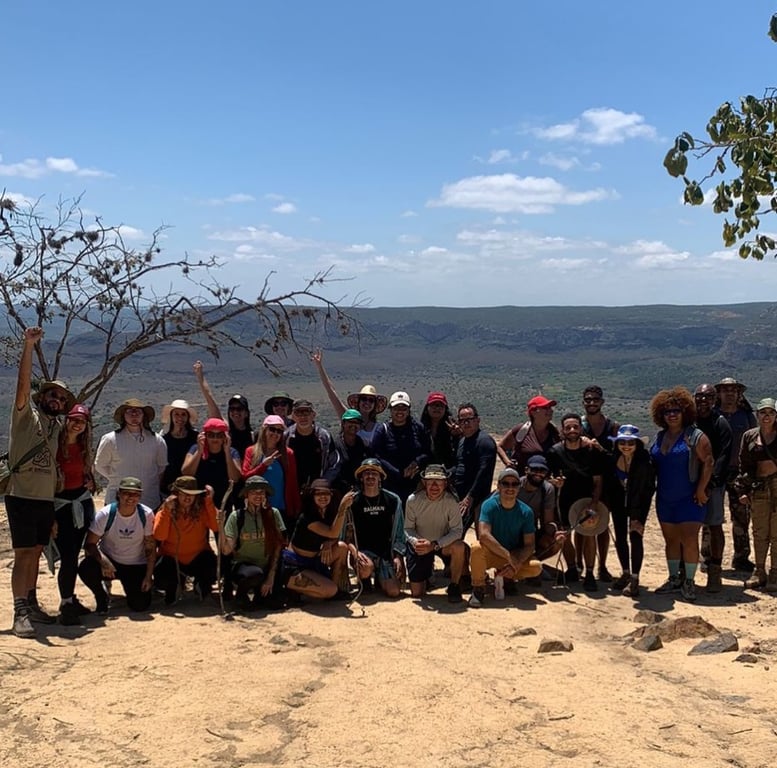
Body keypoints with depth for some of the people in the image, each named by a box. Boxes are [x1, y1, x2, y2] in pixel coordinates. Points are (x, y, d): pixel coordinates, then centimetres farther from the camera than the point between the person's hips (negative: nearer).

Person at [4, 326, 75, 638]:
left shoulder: (57, 426, 15)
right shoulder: (26, 413, -2)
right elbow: (23, 382, -17)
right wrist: (29, 345, -27)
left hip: (46, 499, 6)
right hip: (22, 496, -6)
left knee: (35, 553, 12)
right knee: (23, 553, -7)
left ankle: (31, 605, 22)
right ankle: (20, 613, -4)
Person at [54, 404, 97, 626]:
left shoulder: (83, 447, 7)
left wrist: (90, 482, 0)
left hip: (82, 502, 6)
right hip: (59, 504, -5)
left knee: (73, 555, 11)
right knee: (68, 556, -9)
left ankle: (69, 599, 22)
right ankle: (66, 604, 2)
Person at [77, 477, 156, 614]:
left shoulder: (146, 514, -14)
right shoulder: (106, 514, -16)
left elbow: (150, 547, -6)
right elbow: (89, 543, -16)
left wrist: (149, 576, -11)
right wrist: (103, 561, -34)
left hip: (136, 566, 1)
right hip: (109, 561, -1)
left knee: (141, 605, -15)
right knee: (85, 569, -32)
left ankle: (130, 586, 23)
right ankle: (102, 597, 1)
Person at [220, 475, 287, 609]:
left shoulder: (273, 514, -2)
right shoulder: (236, 516, -6)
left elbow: (278, 547, -1)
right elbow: (226, 550, -12)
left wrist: (271, 577, -6)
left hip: (268, 567, 2)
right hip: (243, 564, -2)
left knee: (275, 603, -20)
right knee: (256, 574, -37)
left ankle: (260, 591, 15)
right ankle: (241, 592, -2)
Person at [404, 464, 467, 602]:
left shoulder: (451, 501, -21)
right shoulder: (413, 500, -17)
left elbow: (457, 530, -22)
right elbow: (408, 528, -8)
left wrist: (434, 544, -35)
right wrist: (414, 541, -31)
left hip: (443, 543, -1)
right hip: (419, 546, 1)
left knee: (459, 547, -36)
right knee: (417, 593, -2)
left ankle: (454, 587, -10)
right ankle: (427, 570, 34)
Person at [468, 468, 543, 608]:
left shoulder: (526, 511, -9)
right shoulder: (489, 505, -17)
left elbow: (529, 545, -9)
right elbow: (484, 535, -30)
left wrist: (516, 564, -27)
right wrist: (509, 556, -33)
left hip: (516, 555, 3)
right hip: (491, 554, -3)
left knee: (536, 567, -24)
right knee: (477, 547, -35)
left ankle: (507, 577, 7)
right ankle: (478, 588, -12)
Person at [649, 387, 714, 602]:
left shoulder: (695, 436, -9)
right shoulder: (659, 437, 9)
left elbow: (708, 462, -13)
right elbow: (652, 463, 16)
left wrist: (701, 490, -16)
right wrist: (652, 487, 7)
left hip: (689, 499, -6)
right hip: (665, 499, 6)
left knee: (689, 540, -7)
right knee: (671, 540, 12)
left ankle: (689, 582, 4)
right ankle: (674, 579, 22)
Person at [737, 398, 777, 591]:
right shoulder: (749, 436, 6)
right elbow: (744, 465, 7)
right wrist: (743, 490, 3)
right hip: (758, 487, 3)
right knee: (759, 533, 9)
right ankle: (759, 572, 18)